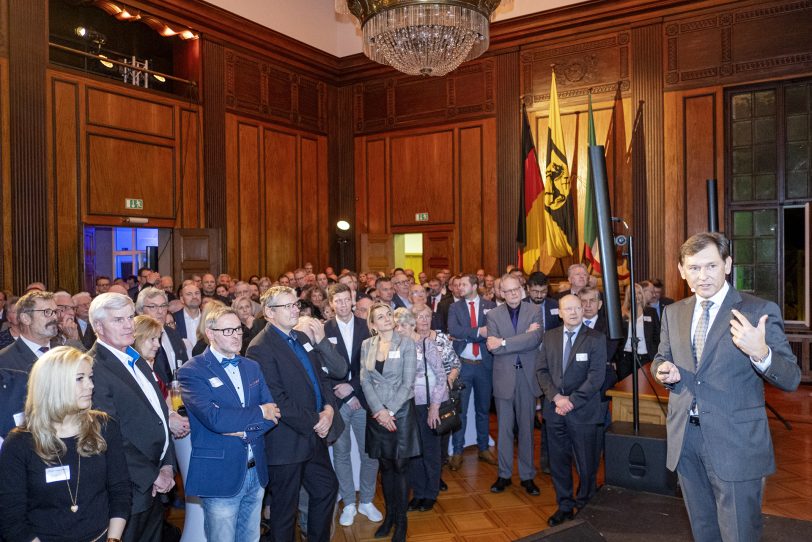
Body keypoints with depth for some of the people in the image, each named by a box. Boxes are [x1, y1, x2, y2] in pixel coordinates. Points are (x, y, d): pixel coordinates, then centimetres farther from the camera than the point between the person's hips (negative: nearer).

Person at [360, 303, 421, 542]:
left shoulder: (406, 343, -6)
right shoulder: (366, 345, 3)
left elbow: (408, 382, -9)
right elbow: (365, 381, 0)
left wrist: (390, 410, -14)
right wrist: (379, 410, -11)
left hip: (401, 411, -3)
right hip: (377, 412, 3)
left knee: (400, 466, 3)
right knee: (385, 466, 11)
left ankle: (401, 520, 17)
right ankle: (389, 514, 27)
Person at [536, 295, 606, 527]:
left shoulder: (596, 339, -5)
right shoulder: (550, 336, 7)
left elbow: (596, 376, -11)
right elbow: (542, 370, 5)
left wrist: (572, 401, -15)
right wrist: (556, 397, -9)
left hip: (583, 411, -3)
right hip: (555, 410, 4)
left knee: (586, 464, 7)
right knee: (558, 462, 11)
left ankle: (585, 507, 26)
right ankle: (564, 506, 27)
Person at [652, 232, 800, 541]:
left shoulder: (759, 311, -9)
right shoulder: (673, 312, 6)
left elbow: (791, 379, -12)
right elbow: (661, 359, 17)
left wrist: (760, 353, -32)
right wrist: (663, 370, -7)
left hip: (736, 443, -5)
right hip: (685, 437, 5)